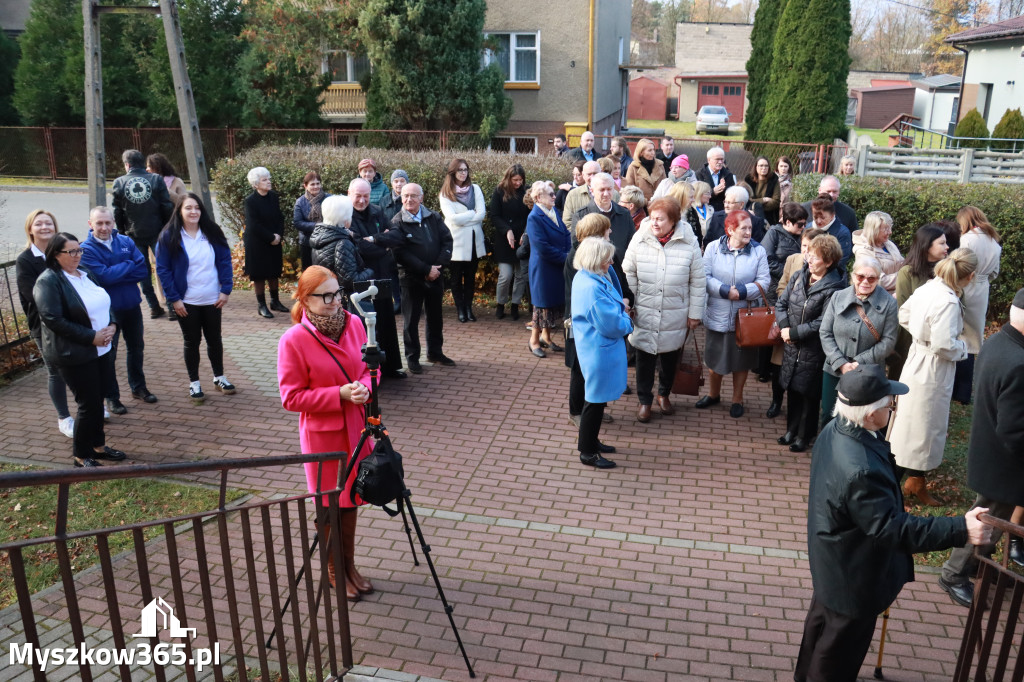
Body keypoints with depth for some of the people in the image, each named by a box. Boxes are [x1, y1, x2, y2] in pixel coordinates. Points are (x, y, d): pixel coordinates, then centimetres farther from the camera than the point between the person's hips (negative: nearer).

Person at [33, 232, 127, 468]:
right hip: (75, 354, -7)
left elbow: (104, 305, 17)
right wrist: (91, 337, -21)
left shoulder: (84, 274, 11)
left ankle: (98, 445, 30)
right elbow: (53, 319, -21)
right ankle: (81, 455, 15)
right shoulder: (48, 281, -14)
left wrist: (111, 326, -4)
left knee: (98, 399, 15)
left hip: (101, 349, 7)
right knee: (88, 404, -1)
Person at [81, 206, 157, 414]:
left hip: (132, 305, 5)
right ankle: (111, 396, 18)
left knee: (136, 347, 18)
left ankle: (138, 387, 35)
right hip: (107, 309, -5)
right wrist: (129, 266, -14)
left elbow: (142, 270, -9)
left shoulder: (126, 242, 0)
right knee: (108, 354, 4)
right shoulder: (86, 249, -12)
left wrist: (114, 274, -18)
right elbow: (103, 276, -24)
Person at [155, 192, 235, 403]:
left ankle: (219, 377, 31)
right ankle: (194, 383, 22)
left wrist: (225, 290, -5)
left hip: (212, 299, 2)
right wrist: (174, 299, -11)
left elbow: (225, 261, 3)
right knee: (192, 341, 9)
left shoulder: (212, 233, 1)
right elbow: (162, 269, -7)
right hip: (186, 302, -2)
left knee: (214, 338, 14)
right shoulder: (169, 237, -7)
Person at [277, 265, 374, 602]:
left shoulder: (354, 323, -3)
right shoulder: (293, 340, -17)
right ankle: (333, 572, 31)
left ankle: (350, 566, 36)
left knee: (350, 498, 18)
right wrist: (339, 394, -23)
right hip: (322, 434, -5)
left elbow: (370, 366, 9)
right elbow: (291, 398, -15)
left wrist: (365, 386, -13)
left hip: (356, 427, 5)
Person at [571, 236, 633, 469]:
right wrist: (627, 320, -5)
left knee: (596, 398, 22)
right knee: (595, 400, 2)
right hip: (600, 352, -10)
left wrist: (620, 309, 2)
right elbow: (612, 325, -24)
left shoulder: (584, 278, 5)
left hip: (596, 349, 10)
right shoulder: (593, 288, -27)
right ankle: (588, 452, 15)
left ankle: (590, 440, 37)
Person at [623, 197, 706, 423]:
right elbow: (629, 275, 2)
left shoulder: (689, 243, -8)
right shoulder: (639, 240, -7)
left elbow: (698, 282, -2)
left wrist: (695, 313, 0)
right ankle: (644, 400, 25)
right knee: (645, 357, 8)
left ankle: (664, 394, 39)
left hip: (675, 317, 0)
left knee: (670, 355, 16)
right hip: (644, 313, 0)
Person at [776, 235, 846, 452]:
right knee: (792, 390, 16)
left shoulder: (833, 288, -16)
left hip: (813, 351, -6)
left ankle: (804, 436, 22)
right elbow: (781, 304, 7)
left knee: (809, 394, 7)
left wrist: (794, 332, -15)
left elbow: (822, 324, -18)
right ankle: (791, 430, 32)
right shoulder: (798, 276, 2)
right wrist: (784, 327, -9)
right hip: (791, 346, 6)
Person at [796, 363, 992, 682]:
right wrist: (960, 529, -34)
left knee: (823, 620, 31)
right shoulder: (860, 470, -41)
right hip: (853, 575, -10)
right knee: (842, 643, 15)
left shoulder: (833, 431, -11)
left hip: (832, 563, 10)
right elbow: (892, 528, -34)